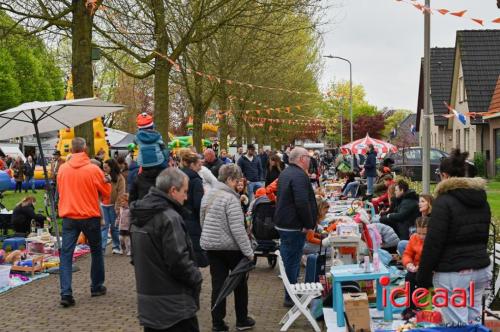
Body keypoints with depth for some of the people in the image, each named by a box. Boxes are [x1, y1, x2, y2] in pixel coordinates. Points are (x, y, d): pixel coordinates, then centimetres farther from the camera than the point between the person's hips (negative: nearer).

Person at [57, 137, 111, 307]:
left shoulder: (62, 169, -1)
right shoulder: (93, 169, -10)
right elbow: (106, 192, 1)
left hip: (69, 217, 2)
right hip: (90, 216, -1)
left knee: (66, 254, 0)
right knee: (96, 251, 17)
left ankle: (66, 293, -11)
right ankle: (97, 287, 26)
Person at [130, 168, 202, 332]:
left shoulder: (138, 216, 9)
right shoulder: (169, 217, -20)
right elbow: (178, 261, -22)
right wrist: (196, 277, -6)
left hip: (148, 302, 8)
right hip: (174, 305, -8)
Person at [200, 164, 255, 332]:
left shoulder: (208, 195, 6)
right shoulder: (230, 198, -19)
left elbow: (203, 221, 16)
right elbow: (237, 229, -23)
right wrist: (248, 251, -19)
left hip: (210, 245, 6)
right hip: (230, 246, -6)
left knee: (218, 284, 9)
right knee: (240, 282, 12)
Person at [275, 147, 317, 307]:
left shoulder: (285, 173, 13)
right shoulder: (299, 175, -20)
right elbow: (302, 203, -29)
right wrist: (308, 224, -19)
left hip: (283, 224, 10)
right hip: (294, 227, -10)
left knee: (288, 260, 18)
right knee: (293, 262, -1)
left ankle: (290, 294, 30)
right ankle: (291, 297, 6)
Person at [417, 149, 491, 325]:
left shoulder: (444, 201, -13)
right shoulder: (481, 199, 11)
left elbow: (433, 242, -15)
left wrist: (423, 276, -9)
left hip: (453, 274, -7)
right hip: (481, 270, 7)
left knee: (458, 326, -3)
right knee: (474, 321, 13)